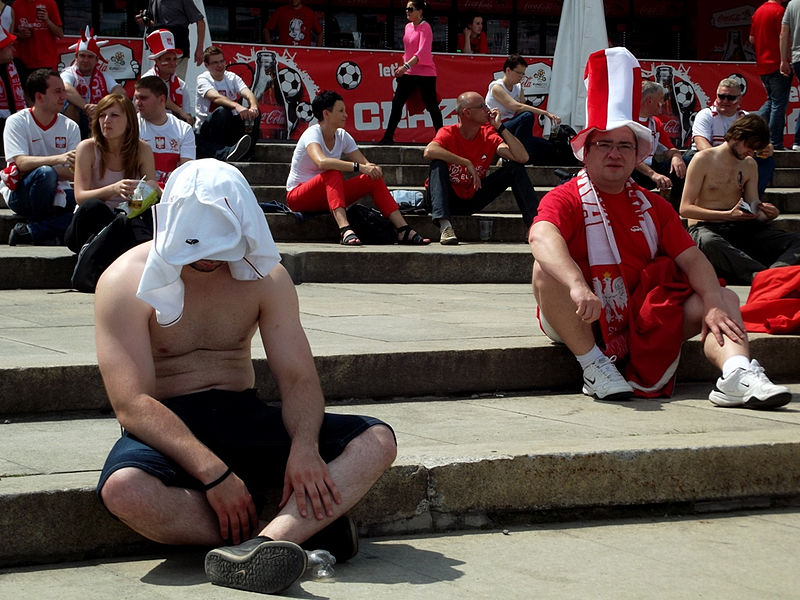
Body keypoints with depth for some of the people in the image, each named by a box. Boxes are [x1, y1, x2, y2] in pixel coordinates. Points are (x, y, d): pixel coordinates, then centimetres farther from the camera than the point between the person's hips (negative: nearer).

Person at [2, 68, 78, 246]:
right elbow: (21, 163, -20)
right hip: (20, 195, -4)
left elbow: (75, 174, -3)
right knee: (45, 173, -37)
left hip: (56, 195, 4)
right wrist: (58, 159, -36)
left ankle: (29, 231, -18)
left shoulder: (70, 127, 5)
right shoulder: (17, 122, -5)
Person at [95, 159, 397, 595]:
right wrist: (212, 472, -30)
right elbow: (132, 404, -18)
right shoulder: (127, 282, -10)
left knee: (376, 441, -18)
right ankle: (305, 528, -30)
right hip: (167, 427, -4)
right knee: (123, 489, -40)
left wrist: (305, 447, -24)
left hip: (243, 417, 4)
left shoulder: (264, 277, 3)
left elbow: (297, 376, -1)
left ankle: (264, 542, -43)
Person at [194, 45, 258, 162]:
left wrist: (254, 107, -38)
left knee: (253, 112, -19)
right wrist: (236, 106, -48)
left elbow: (248, 93, -13)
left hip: (230, 128, 5)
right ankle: (226, 152, -39)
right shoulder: (203, 79, -8)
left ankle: (246, 155, -21)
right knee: (222, 111, -34)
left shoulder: (232, 77, 6)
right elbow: (216, 97, -29)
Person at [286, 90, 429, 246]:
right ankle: (345, 230, -52)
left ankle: (404, 231, -16)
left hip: (328, 196, 7)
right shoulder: (312, 134, -19)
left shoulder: (342, 136, 4)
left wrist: (372, 168, -26)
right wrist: (359, 167, -43)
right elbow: (321, 162, -40)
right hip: (297, 195, -7)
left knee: (373, 178, -11)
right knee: (334, 173, -35)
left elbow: (365, 163, 0)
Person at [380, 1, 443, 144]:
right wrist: (403, 66, 18)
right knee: (396, 104, 1)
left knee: (431, 106, 1)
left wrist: (406, 66, -31)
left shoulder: (425, 27, -11)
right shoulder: (408, 26, 12)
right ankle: (388, 137, 3)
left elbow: (422, 52, -22)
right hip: (408, 73, 7)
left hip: (425, 74, -7)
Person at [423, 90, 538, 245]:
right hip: (449, 200, -4)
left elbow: (522, 157, -17)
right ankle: (445, 226, -44)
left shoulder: (488, 135, -5)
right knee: (438, 163, -31)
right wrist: (467, 163, -36)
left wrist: (500, 127, -18)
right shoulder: (448, 133, -15)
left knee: (515, 167, -7)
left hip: (473, 200, 4)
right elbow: (429, 152, -39)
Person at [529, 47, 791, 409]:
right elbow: (542, 236, -27)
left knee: (725, 300, -7)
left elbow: (691, 258, 3)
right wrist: (578, 286, -46)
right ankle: (593, 366, -23)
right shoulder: (565, 199, -3)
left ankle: (737, 374, -35)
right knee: (547, 270, -31)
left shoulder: (653, 205, 15)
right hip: (582, 324, -4)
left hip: (642, 320, 5)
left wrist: (713, 305, -17)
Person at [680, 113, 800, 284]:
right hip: (706, 228, -5)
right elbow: (685, 209, -8)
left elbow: (754, 210, 17)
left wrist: (768, 214, -9)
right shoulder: (704, 160, -2)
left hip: (740, 228, 6)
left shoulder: (750, 165, 16)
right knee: (709, 243, -44)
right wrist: (728, 215, -20)